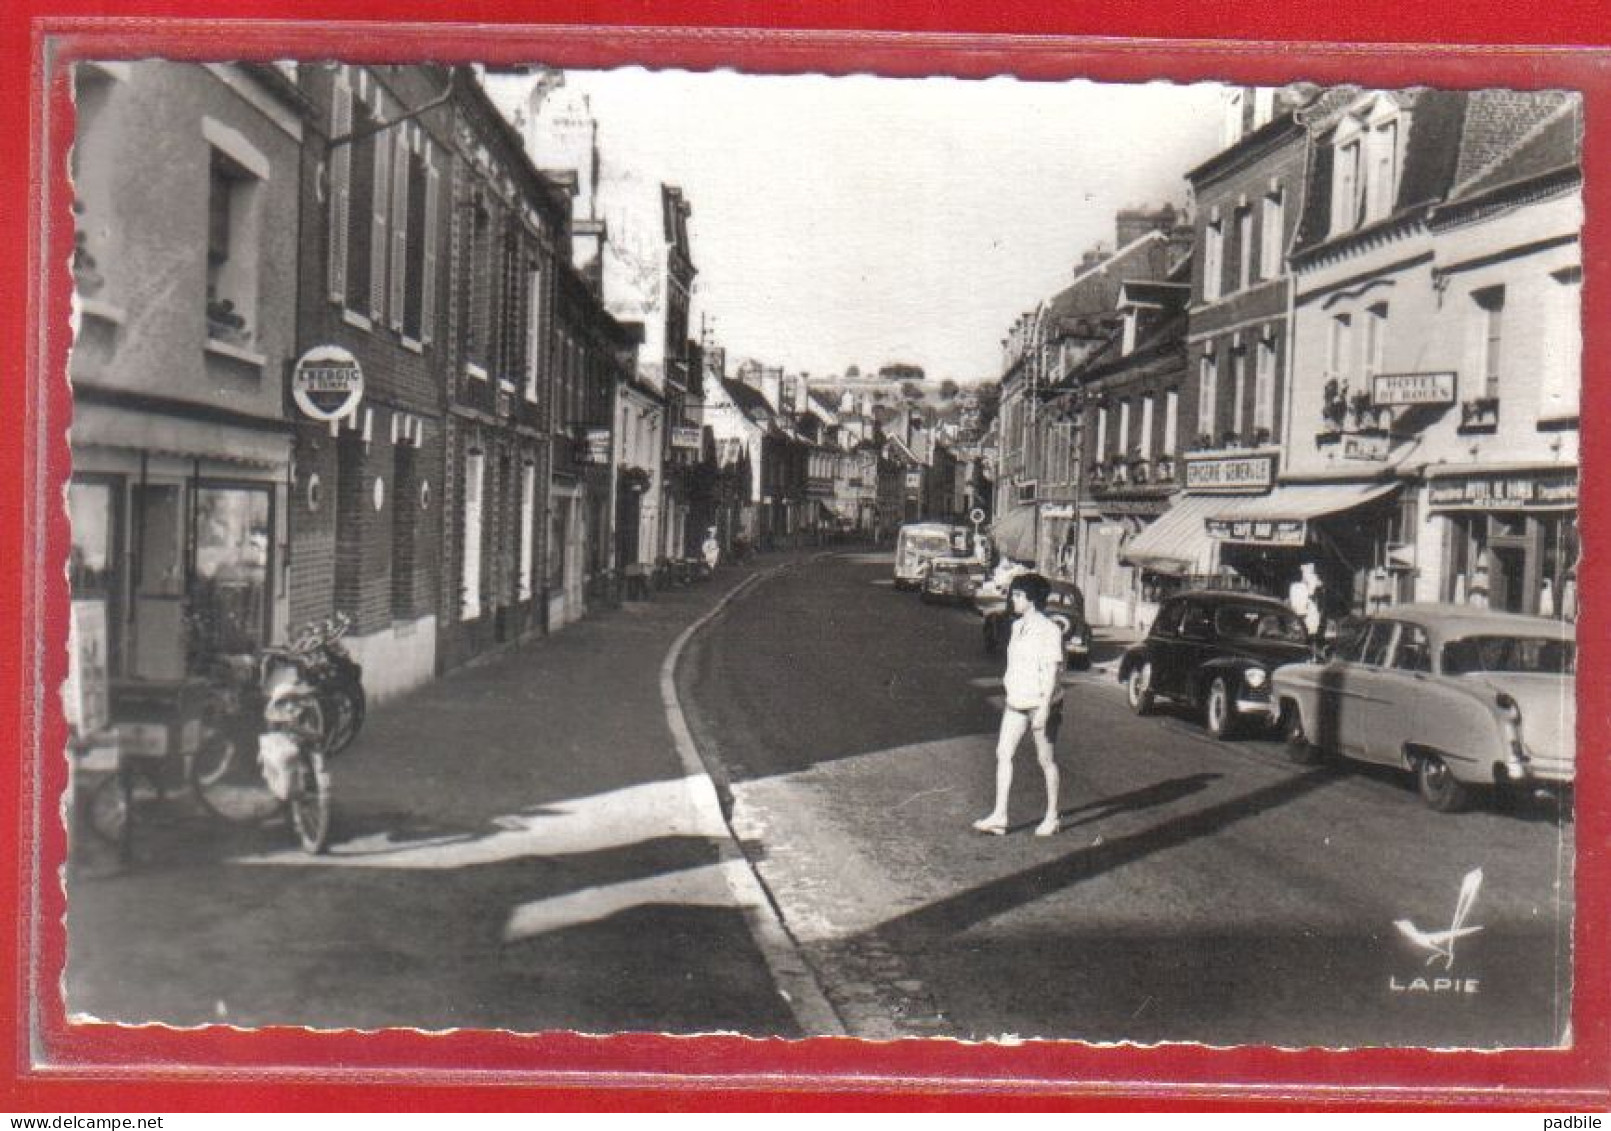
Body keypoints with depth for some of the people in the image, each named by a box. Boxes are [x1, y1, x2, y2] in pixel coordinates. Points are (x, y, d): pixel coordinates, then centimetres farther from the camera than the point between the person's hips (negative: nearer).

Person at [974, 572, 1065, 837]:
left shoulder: (1049, 630, -15)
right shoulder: (1017, 627, 10)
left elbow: (1051, 671, -18)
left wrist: (1044, 708, -22)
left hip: (1041, 703, -8)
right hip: (1016, 703, 8)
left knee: (1047, 761, 4)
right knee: (1003, 754, 0)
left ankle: (1052, 817, 17)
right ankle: (999, 816, 1)